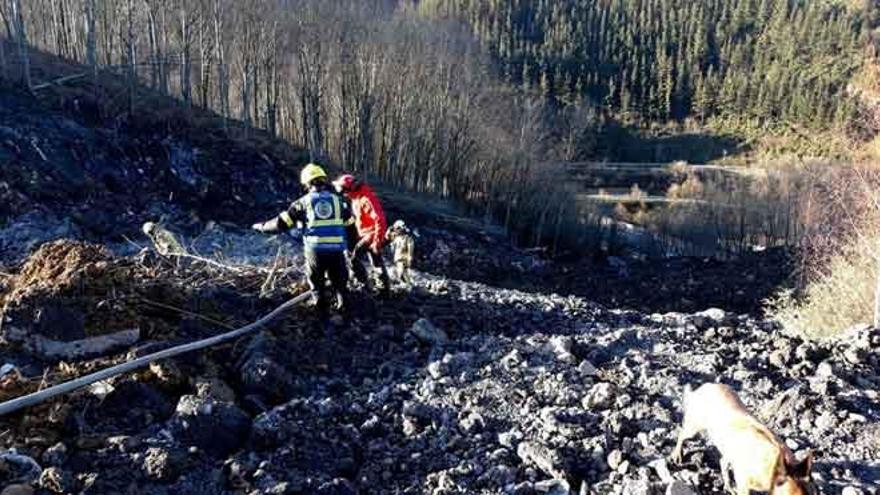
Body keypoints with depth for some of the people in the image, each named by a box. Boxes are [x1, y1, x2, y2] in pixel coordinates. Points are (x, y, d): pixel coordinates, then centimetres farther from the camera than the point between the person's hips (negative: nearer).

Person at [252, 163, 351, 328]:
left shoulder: (304, 202, 4)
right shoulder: (338, 199, 9)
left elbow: (282, 222, 6)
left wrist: (262, 226, 21)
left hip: (315, 249, -1)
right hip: (337, 249, 1)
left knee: (318, 286, 15)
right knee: (340, 284, 17)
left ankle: (325, 321, 17)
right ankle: (346, 316, 21)